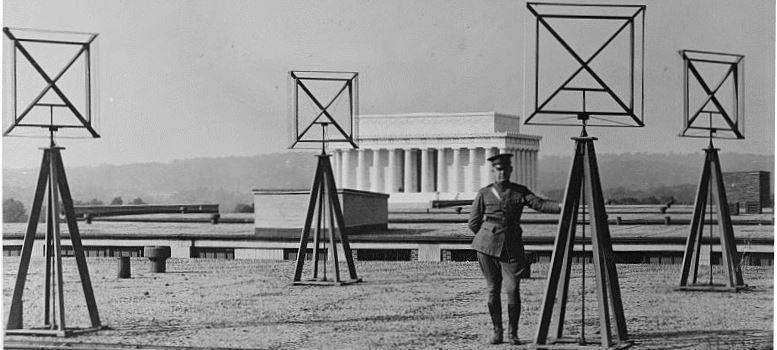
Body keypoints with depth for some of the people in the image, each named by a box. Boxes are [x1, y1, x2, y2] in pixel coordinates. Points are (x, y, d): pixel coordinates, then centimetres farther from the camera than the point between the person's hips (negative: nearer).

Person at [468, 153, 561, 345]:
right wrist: (488, 236, 12)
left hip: (512, 247, 0)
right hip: (487, 246, 0)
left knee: (513, 289, -10)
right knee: (493, 289, 2)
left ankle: (513, 333, 3)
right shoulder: (484, 194, 5)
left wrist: (561, 206, -22)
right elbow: (473, 222, 11)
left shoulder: (520, 192, 8)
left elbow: (539, 204, -7)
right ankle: (497, 332, 14)